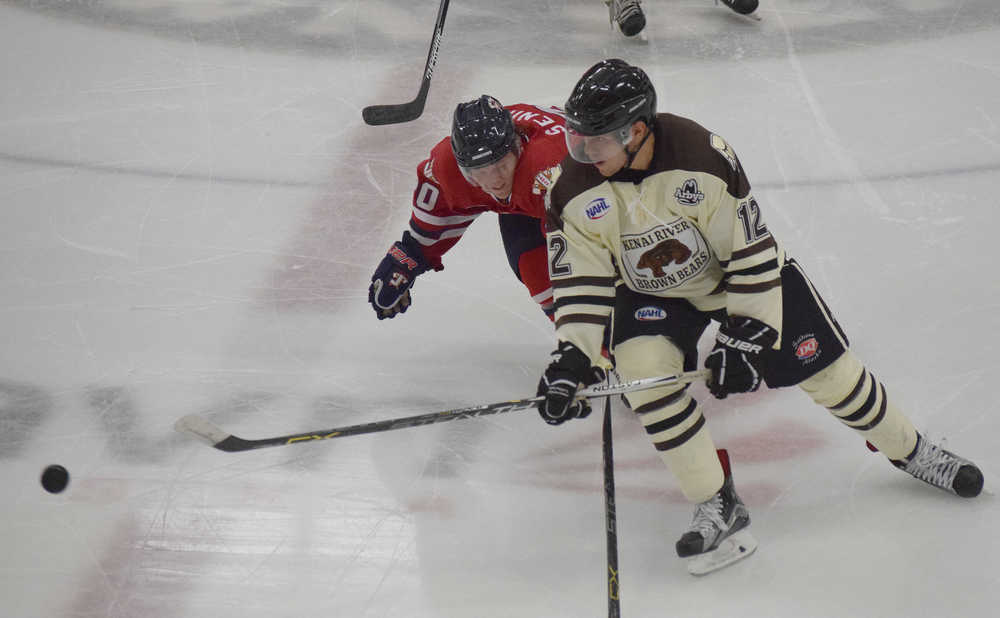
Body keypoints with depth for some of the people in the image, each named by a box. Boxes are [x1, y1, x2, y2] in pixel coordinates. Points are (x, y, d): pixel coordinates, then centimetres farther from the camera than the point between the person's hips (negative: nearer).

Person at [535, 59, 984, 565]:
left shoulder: (700, 156, -33)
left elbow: (752, 250, -26)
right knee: (643, 371, -24)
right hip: (650, 292, 3)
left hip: (745, 270, -2)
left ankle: (910, 451, 26)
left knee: (827, 370, -1)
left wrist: (744, 337, -26)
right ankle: (718, 503, -11)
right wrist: (572, 357, -23)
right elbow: (581, 279, -13)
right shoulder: (577, 191, -23)